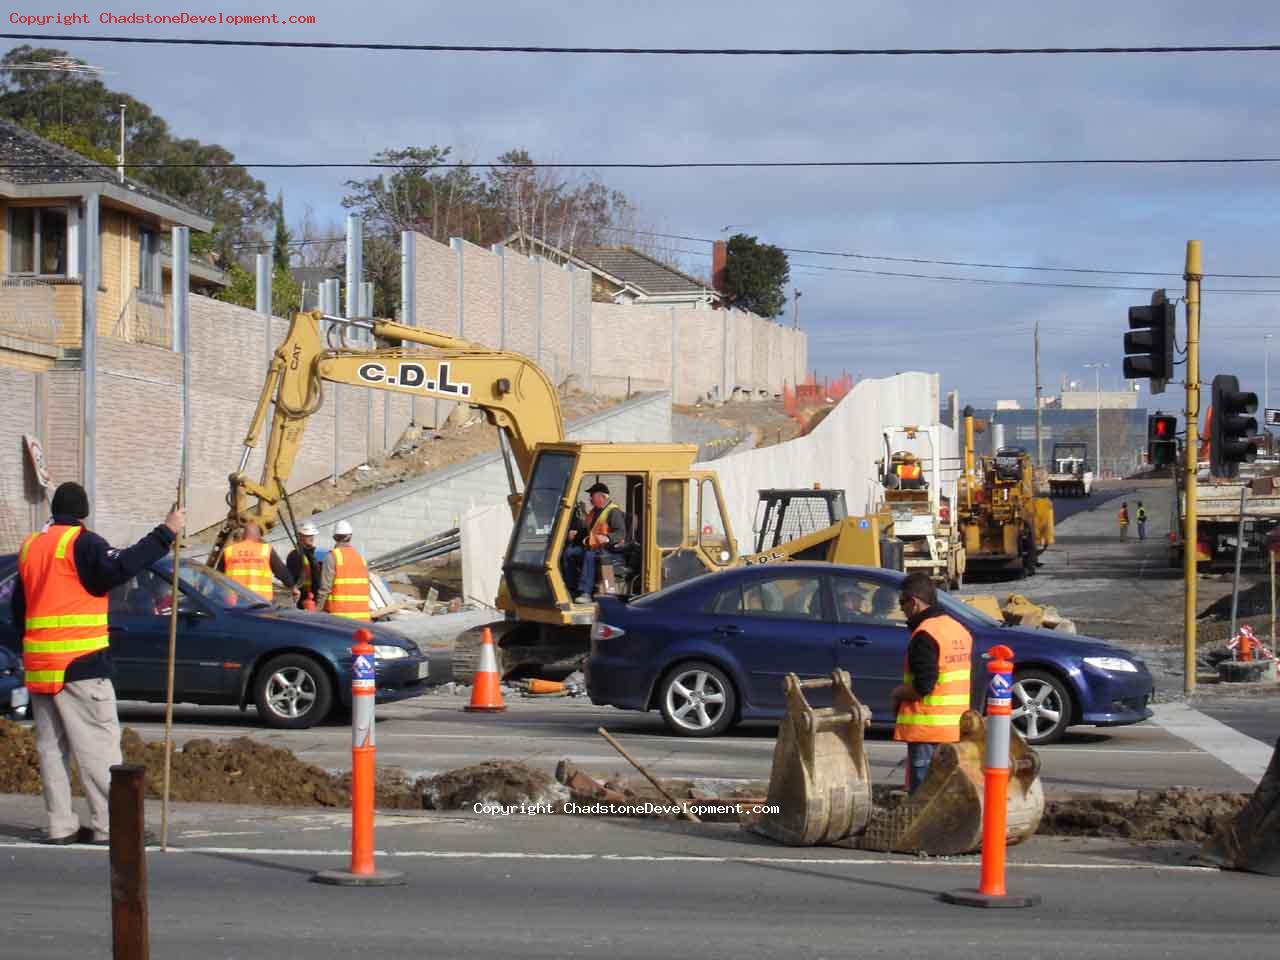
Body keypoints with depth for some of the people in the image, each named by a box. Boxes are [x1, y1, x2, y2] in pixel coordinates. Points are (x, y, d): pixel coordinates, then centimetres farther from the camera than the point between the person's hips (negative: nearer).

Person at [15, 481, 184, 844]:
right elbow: (119, 568, -25)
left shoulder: (30, 546, 16)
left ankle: (60, 824, 9)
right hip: (80, 664, -7)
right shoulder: (80, 542, -7)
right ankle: (110, 824, -8)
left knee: (51, 745, 10)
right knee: (97, 742, -5)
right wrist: (165, 533, -24)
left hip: (38, 664, 7)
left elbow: (17, 609, 21)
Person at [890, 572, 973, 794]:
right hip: (955, 728, 9)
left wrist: (897, 693, -3)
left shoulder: (924, 635, -15)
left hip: (928, 727, -9)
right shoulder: (960, 630, 12)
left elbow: (922, 686, -22)